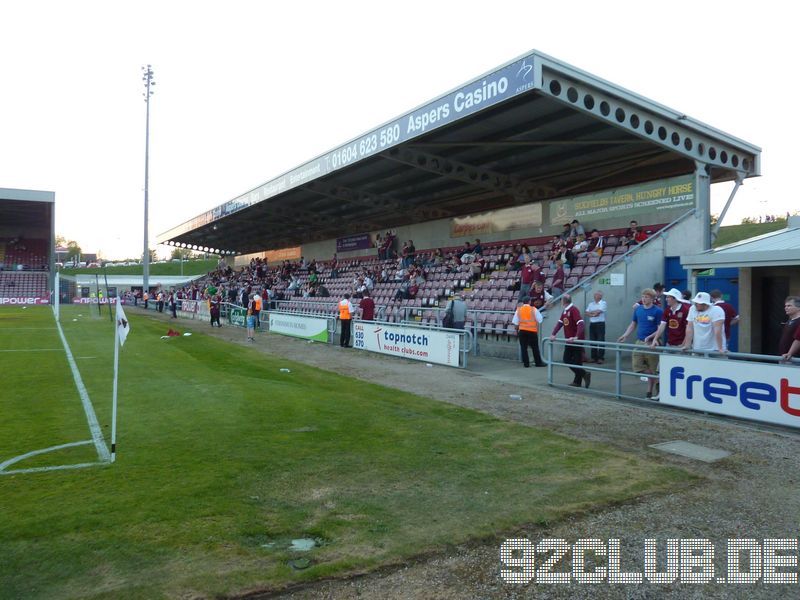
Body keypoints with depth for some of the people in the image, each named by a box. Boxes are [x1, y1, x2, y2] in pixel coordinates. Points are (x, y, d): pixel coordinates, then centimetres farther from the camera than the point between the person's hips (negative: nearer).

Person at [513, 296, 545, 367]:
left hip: (522, 330, 2)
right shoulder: (533, 309, -5)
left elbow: (516, 322, 1)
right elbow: (539, 320, -3)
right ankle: (538, 362, 14)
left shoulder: (518, 310, 1)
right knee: (535, 348, 8)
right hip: (532, 330, -2)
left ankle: (526, 363, 6)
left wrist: (517, 331, 11)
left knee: (523, 347, 6)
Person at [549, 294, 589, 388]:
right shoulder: (564, 311, 10)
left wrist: (576, 337, -36)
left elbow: (580, 324, -27)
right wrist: (553, 334, -4)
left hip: (577, 341, -9)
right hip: (569, 341, 9)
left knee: (577, 362, -4)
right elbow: (559, 323, 9)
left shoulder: (574, 310, -18)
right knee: (566, 359, 10)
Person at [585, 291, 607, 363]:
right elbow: (587, 313, 7)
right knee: (592, 341, 6)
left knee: (601, 341, -4)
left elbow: (598, 311, -14)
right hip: (592, 324, 6)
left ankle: (601, 358, -1)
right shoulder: (590, 304, 15)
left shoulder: (604, 303, -2)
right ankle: (593, 357, 13)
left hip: (600, 324, -5)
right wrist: (593, 314, -10)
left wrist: (591, 312, -1)